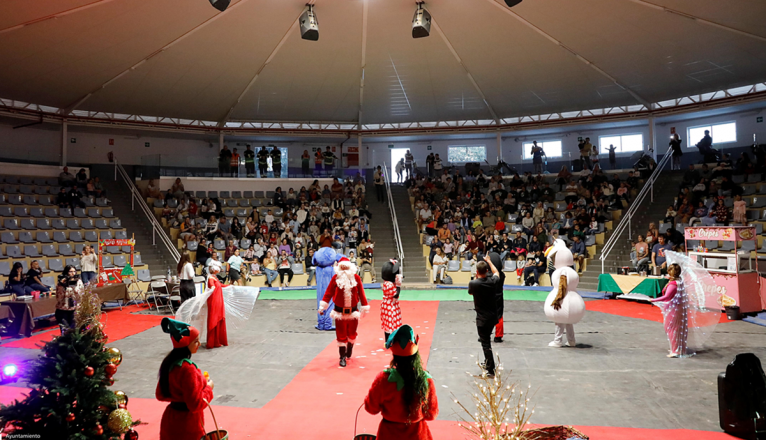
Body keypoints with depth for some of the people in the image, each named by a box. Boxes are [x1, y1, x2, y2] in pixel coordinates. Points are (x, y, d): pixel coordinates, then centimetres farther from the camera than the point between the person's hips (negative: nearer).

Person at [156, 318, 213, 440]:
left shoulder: (169, 363, 1)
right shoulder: (187, 369, -26)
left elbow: (161, 395, 13)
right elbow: (196, 405, -25)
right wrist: (208, 387, -11)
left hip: (171, 420, 9)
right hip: (186, 425, -9)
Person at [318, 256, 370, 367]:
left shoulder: (356, 278, -5)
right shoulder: (336, 278, -7)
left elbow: (361, 293, -1)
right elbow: (328, 293, -7)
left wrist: (365, 307, 2)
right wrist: (322, 307, -9)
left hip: (353, 311, 2)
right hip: (339, 311, -2)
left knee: (352, 334, 14)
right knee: (341, 335, 2)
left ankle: (349, 353, 38)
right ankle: (342, 358, 12)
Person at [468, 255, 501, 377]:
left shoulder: (473, 284, -19)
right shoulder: (492, 281, -9)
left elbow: (470, 292, 5)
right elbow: (496, 273, 16)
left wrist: (476, 278, 9)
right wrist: (489, 261, 27)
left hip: (482, 318, -5)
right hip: (493, 317, 5)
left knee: (485, 343, 0)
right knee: (486, 339, 24)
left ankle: (491, 370, 0)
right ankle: (487, 362, 39)